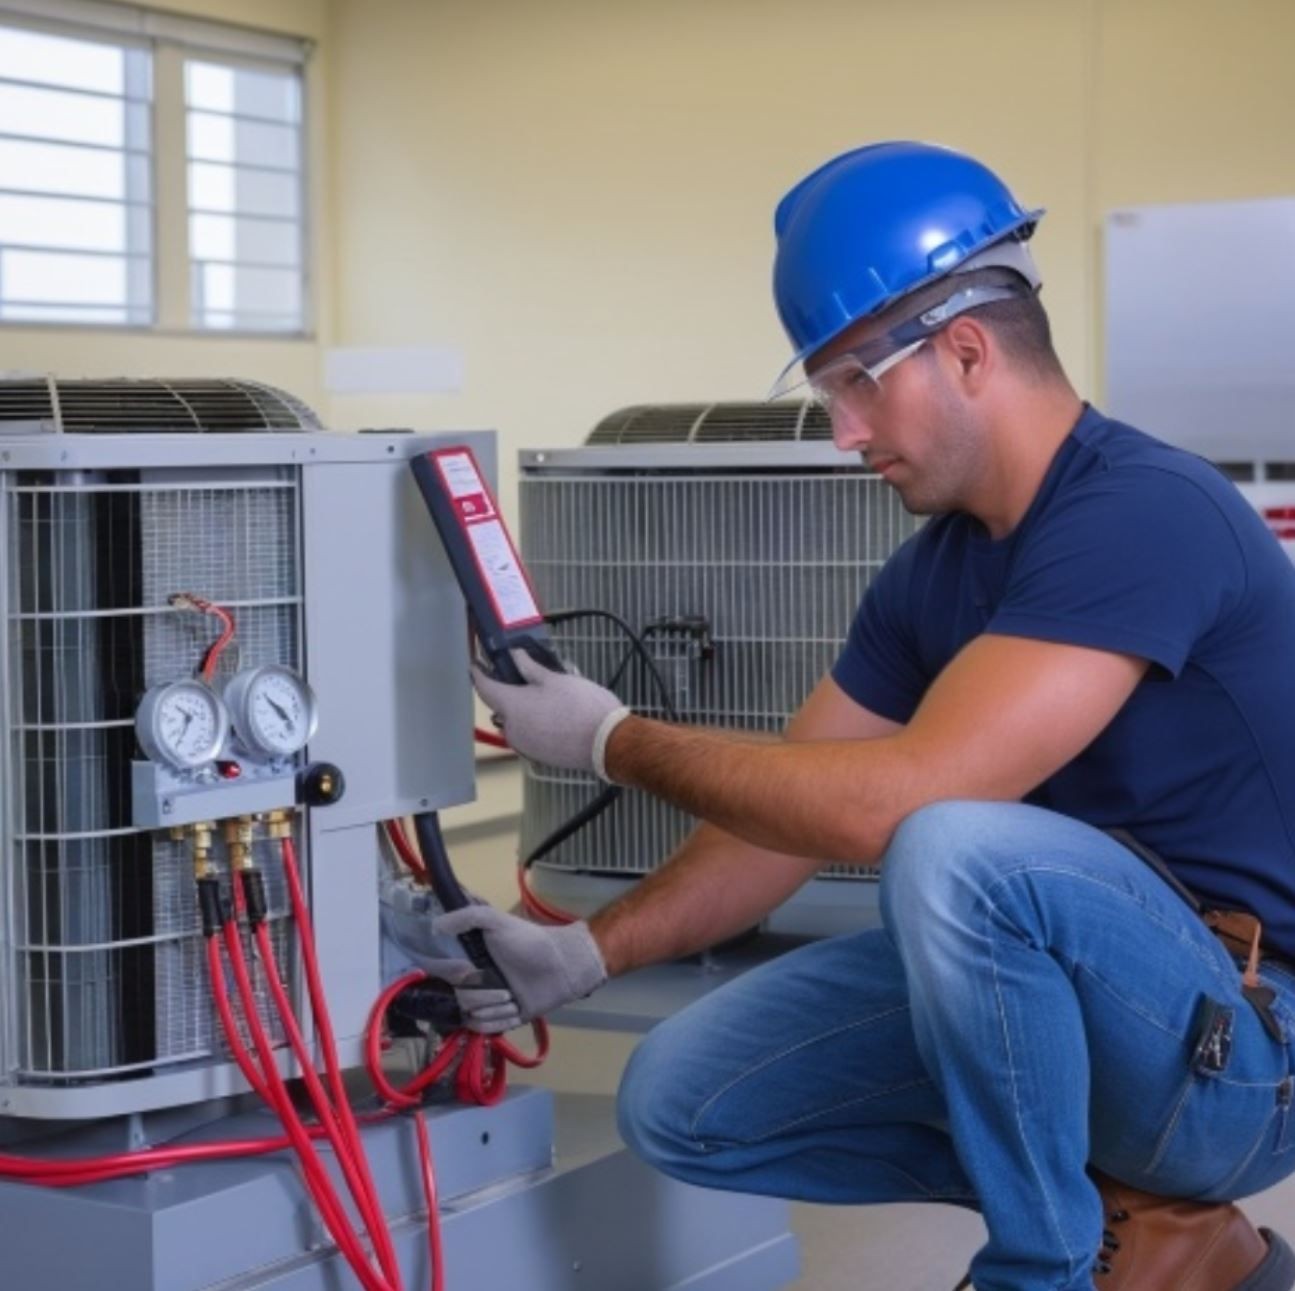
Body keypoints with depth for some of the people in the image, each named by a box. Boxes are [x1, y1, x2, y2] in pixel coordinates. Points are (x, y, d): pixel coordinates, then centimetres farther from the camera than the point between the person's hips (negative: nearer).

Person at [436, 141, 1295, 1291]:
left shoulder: (1140, 513, -23)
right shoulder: (936, 571, 5)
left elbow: (889, 805, -30)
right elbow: (792, 810, 11)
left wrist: (614, 741, -17)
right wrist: (589, 952, -1)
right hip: (1050, 994, 9)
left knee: (958, 854, -36)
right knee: (682, 1102, 0)